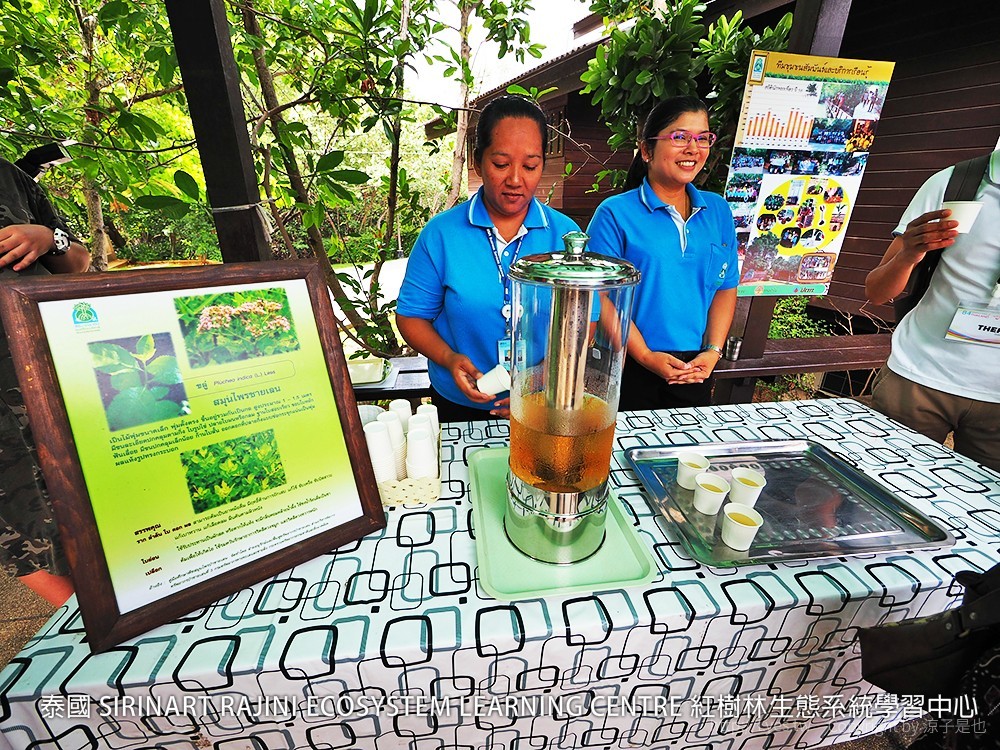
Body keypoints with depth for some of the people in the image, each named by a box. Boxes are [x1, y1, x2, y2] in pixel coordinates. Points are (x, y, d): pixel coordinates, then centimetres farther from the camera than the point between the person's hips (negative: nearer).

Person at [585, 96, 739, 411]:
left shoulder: (718, 211, 9)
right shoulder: (615, 213, -7)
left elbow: (726, 288, 11)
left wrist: (713, 350, -2)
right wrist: (645, 355, -15)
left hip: (697, 370, 5)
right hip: (631, 368, -4)